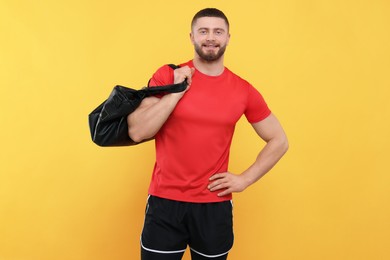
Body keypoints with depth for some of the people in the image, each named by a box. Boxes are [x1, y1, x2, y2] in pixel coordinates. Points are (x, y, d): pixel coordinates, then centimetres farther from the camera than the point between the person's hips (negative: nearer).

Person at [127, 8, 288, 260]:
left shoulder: (244, 90, -1)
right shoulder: (167, 75, -3)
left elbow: (279, 141, 8)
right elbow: (137, 132, -11)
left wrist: (245, 179, -1)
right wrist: (177, 91, -17)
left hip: (215, 206, 1)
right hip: (165, 202, -1)